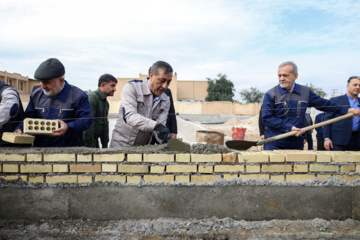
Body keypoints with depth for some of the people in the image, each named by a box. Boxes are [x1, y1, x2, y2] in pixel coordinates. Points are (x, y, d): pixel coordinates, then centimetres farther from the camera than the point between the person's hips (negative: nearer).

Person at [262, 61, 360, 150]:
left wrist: (347, 110, 18)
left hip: (296, 145, 3)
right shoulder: (271, 95, -4)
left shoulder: (305, 92, 8)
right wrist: (289, 128, -15)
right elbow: (266, 119, -8)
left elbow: (324, 104, 19)